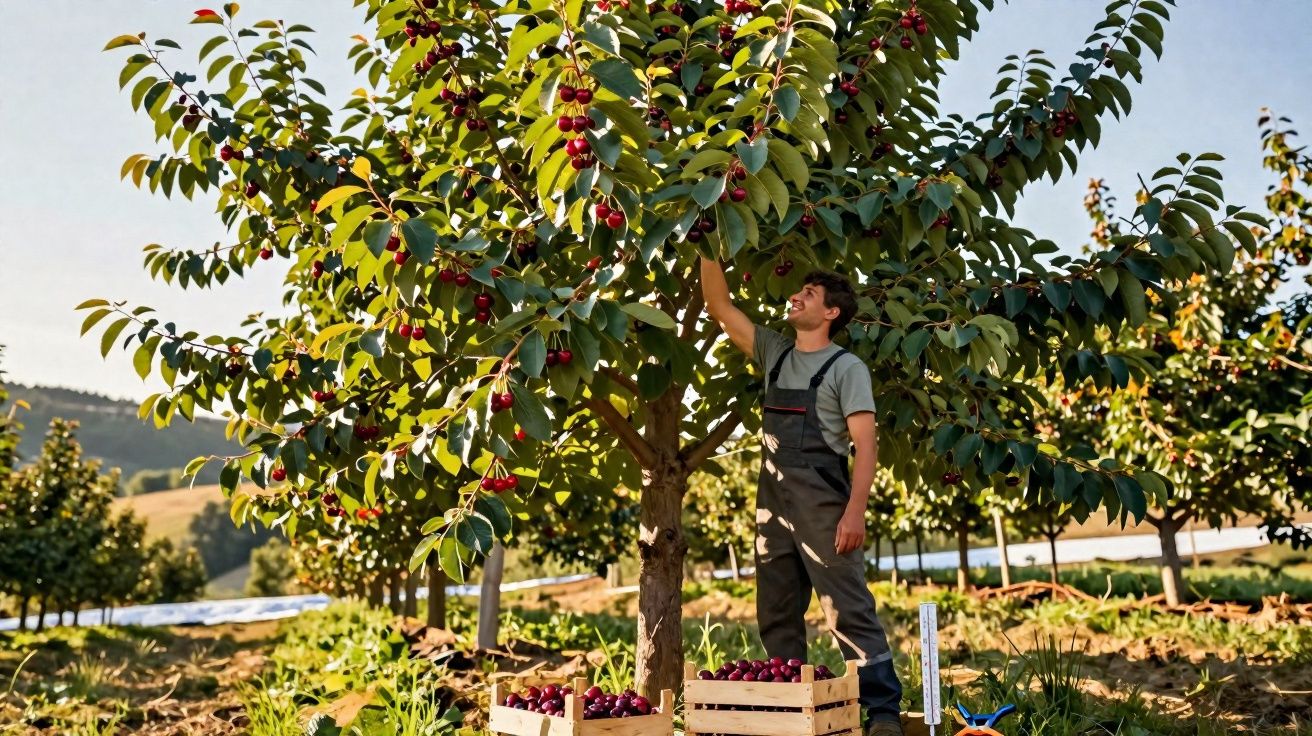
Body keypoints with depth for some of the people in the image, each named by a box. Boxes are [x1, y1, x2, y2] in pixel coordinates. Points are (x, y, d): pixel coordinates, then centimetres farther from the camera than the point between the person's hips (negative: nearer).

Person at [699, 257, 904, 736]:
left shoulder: (846, 368, -2)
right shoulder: (774, 352, 16)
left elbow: (865, 445, -9)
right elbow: (719, 307, 17)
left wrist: (855, 511, -19)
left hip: (822, 502, -7)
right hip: (772, 502, 7)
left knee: (848, 611, -8)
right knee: (776, 617, 10)